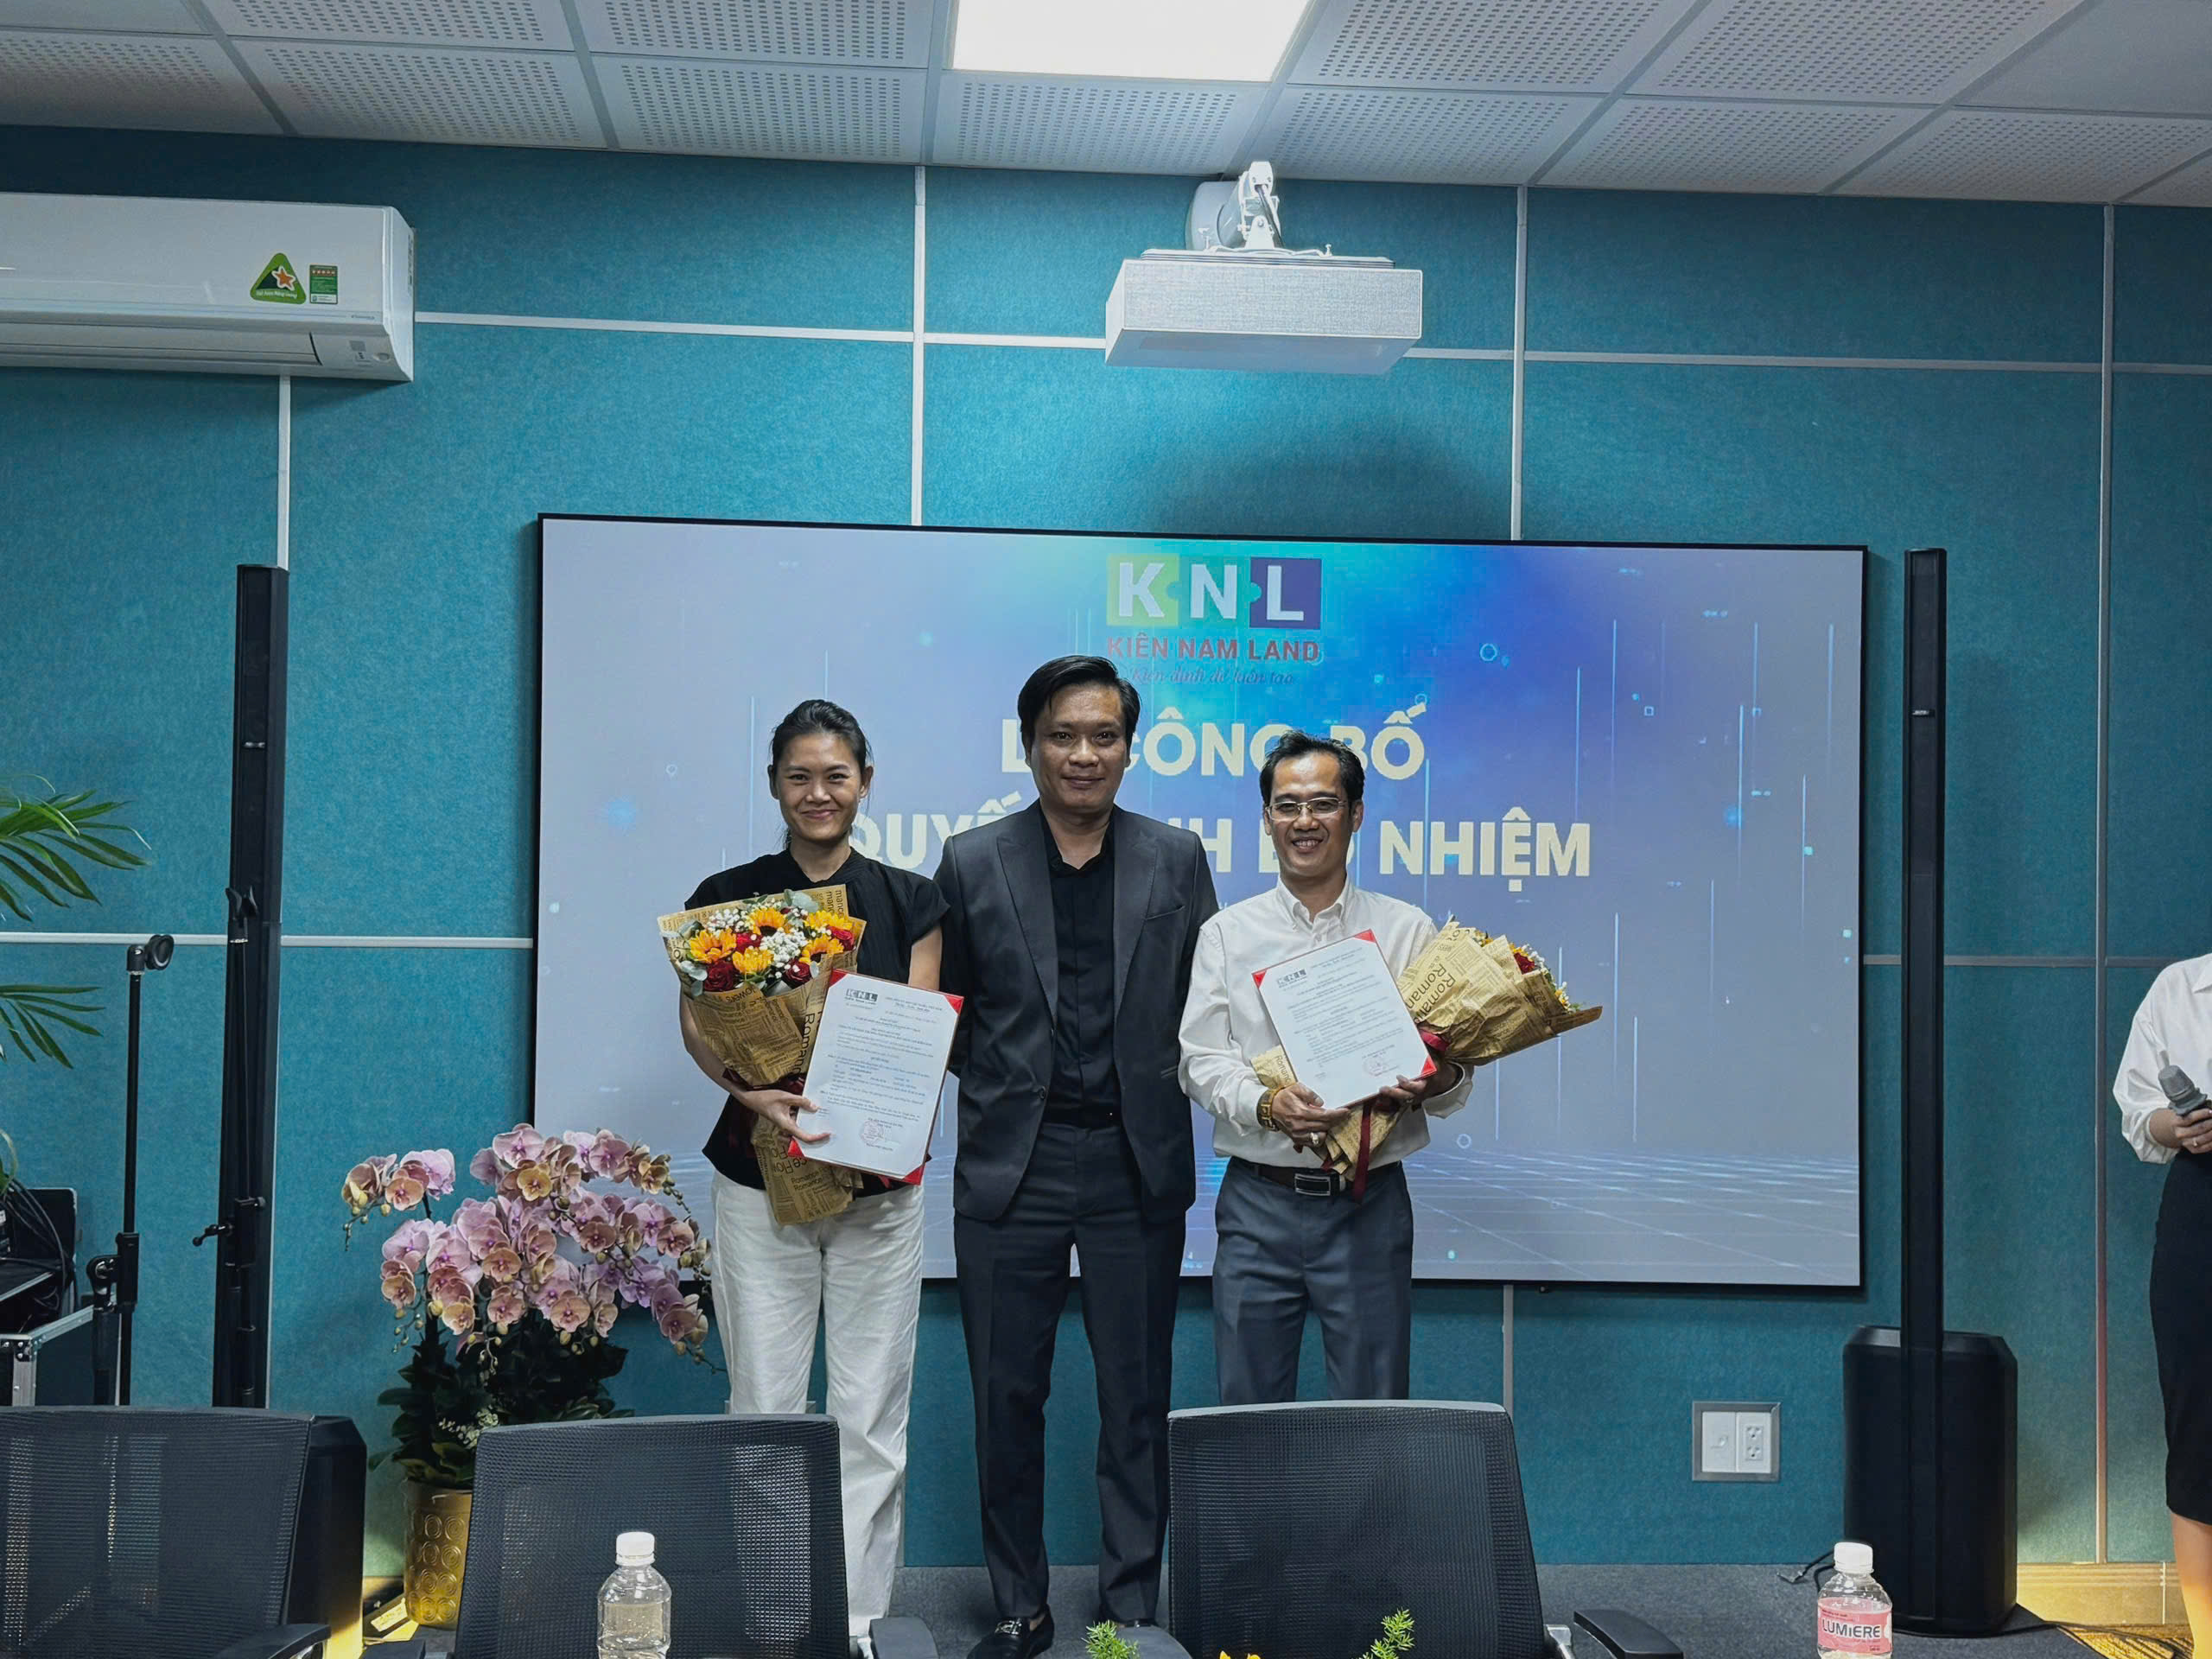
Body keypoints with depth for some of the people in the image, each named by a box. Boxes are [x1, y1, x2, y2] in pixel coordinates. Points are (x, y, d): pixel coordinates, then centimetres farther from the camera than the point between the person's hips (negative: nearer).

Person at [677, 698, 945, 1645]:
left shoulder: (908, 900, 7)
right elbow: (701, 1025, -1)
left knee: (871, 1415, 3)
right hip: (759, 1183, -1)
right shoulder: (727, 897, 5)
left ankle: (860, 1614, 12)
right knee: (764, 1410, 1)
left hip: (878, 1184, 1)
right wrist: (756, 1093, -22)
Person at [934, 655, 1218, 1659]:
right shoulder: (972, 862, 4)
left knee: (1137, 1397, 6)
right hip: (1012, 1162, 0)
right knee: (1007, 1395, 7)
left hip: (1136, 1164, 0)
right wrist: (993, 1081, -7)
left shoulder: (1176, 860, 5)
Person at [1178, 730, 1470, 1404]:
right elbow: (1202, 1060, 2)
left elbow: (1453, 1082, 5)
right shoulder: (1227, 933, 9)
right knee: (1247, 1410, 5)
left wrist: (1435, 1083, -19)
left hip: (1369, 1203, 0)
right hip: (1259, 1202, 1)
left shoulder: (1407, 931, 7)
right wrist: (1267, 1106, -18)